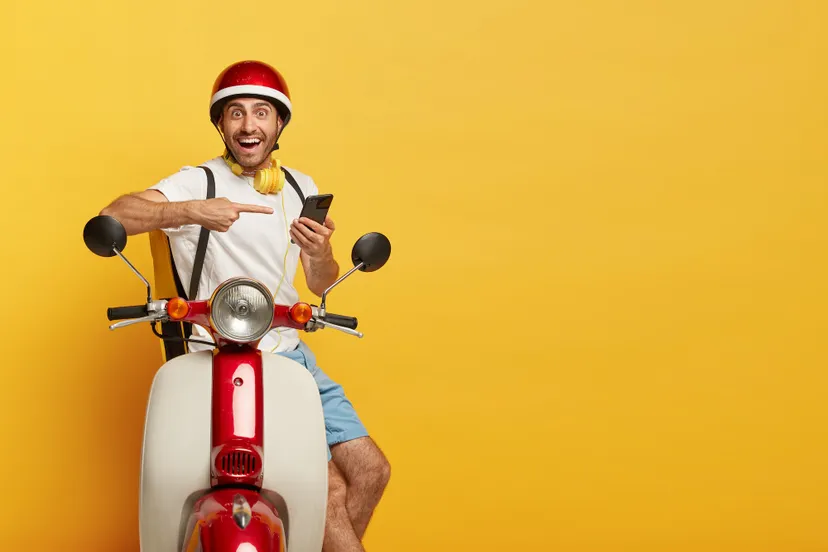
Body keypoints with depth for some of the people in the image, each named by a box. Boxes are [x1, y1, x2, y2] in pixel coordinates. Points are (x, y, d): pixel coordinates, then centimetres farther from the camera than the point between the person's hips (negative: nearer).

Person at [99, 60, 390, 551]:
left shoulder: (301, 188, 11)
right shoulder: (199, 183, -8)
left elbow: (321, 285, 14)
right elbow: (111, 217, -23)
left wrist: (322, 255, -10)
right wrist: (193, 211, -37)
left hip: (291, 354, 7)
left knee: (371, 470, 3)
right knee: (329, 488, -13)